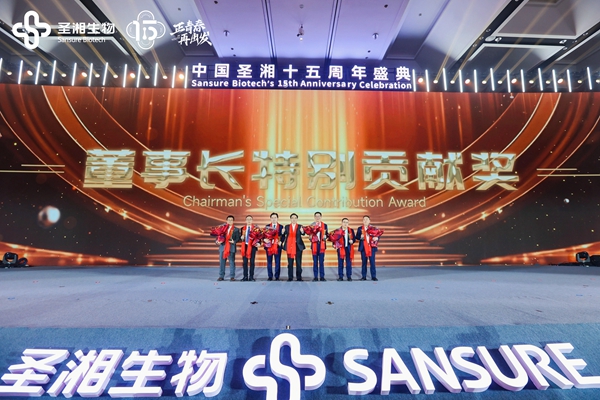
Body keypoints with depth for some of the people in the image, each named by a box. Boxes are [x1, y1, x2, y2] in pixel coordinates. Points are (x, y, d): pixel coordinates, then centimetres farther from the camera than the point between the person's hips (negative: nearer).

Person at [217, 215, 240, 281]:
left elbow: (238, 238, 1)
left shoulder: (236, 229, 6)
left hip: (231, 248, -2)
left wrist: (234, 241, -18)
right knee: (221, 262, 6)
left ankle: (232, 276, 6)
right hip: (222, 247, 3)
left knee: (232, 262, 0)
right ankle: (221, 276, 14)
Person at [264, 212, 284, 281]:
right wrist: (265, 239, -15)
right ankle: (270, 276, 13)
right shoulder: (267, 226, 11)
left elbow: (282, 236, 3)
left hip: (277, 246, -1)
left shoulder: (281, 226, 6)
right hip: (269, 246, 1)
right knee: (269, 262, 5)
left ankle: (277, 277, 9)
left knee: (277, 262, 2)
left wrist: (281, 241, -14)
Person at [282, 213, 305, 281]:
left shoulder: (300, 226, 3)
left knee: (298, 262, 2)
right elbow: (284, 235, 2)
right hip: (289, 246, 1)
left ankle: (299, 277, 9)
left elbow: (303, 233, -15)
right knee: (290, 262, 5)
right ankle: (290, 277, 12)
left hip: (298, 246, -1)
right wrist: (283, 232, -19)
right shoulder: (287, 226, 8)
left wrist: (302, 231, -37)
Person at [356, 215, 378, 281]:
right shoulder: (360, 228, 8)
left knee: (372, 262, 0)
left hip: (371, 247, 0)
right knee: (364, 262, 6)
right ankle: (364, 276, 12)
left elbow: (377, 236, 3)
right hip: (363, 248, 1)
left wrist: (376, 238, -19)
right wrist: (360, 237, -22)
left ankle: (373, 276, 7)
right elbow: (357, 237, 0)